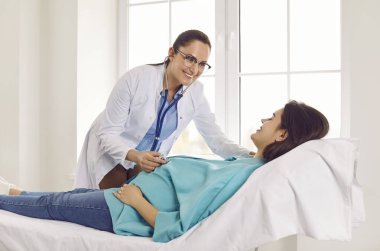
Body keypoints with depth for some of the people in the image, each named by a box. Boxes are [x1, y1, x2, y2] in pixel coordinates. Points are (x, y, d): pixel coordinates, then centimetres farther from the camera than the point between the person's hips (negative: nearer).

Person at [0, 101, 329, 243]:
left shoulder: (238, 175, -31)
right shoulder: (253, 165, -3)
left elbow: (177, 231, -32)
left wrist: (138, 200, -20)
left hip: (129, 210, -8)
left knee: (51, 205, 13)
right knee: (71, 195, 27)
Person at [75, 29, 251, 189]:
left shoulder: (195, 92, -13)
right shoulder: (136, 79, -27)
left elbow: (216, 140, -10)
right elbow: (107, 133, -24)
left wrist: (248, 156, -29)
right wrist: (136, 156, -43)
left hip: (148, 161, 4)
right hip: (111, 155, -3)